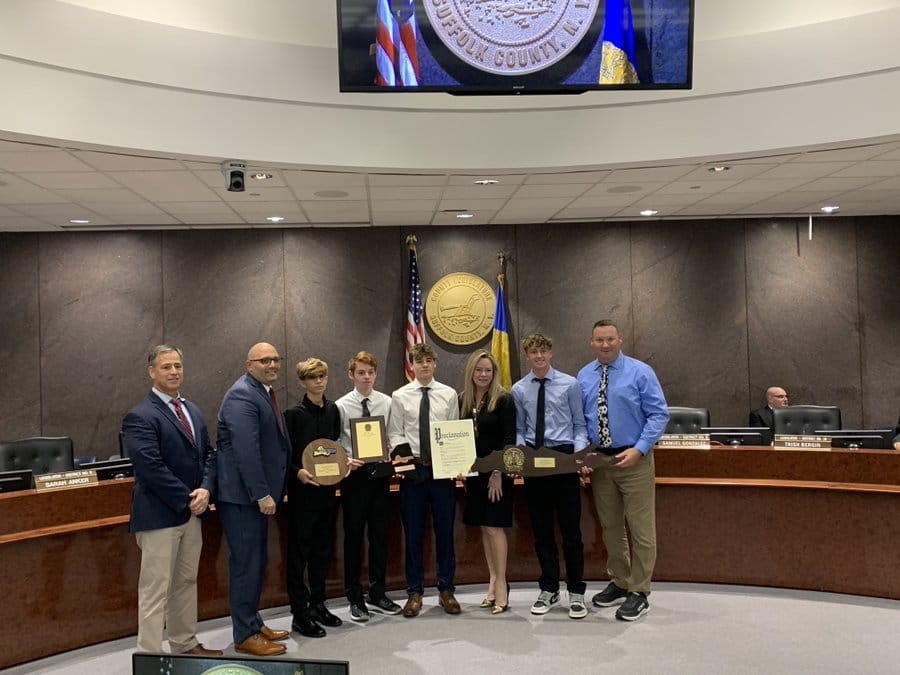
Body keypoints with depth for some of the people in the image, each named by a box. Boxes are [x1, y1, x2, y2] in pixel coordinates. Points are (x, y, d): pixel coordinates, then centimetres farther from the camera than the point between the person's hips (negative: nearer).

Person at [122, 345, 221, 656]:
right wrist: (187, 500, -16)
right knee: (155, 590, 0)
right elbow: (151, 468, -20)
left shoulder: (193, 411, 13)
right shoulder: (140, 416, -13)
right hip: (159, 515, -8)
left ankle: (185, 644, 30)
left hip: (191, 513, 8)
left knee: (186, 583, 17)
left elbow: (208, 454, 12)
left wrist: (205, 489, -5)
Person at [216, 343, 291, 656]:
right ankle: (245, 635, 11)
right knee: (246, 563, -1)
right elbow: (246, 450, -24)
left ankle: (253, 622, 29)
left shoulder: (264, 392, 13)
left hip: (257, 492, 10)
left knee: (255, 562, 17)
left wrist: (269, 490, 16)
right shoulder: (242, 395, -18)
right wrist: (262, 494, -24)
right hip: (242, 494, -10)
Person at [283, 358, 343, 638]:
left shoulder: (333, 410, 8)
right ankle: (300, 613, 10)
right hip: (302, 489, -6)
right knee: (299, 551, 1)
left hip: (328, 488, 6)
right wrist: (297, 472, -24)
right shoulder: (294, 414, -9)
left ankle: (318, 604, 28)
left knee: (323, 549, 15)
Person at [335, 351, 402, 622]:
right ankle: (355, 598, 20)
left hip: (380, 474, 3)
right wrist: (345, 461, -20)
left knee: (380, 536, 12)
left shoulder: (387, 403, 2)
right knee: (354, 536, 6)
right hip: (354, 475, -3)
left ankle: (377, 594, 28)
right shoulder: (342, 406, -5)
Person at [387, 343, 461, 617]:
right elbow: (394, 433, 3)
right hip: (412, 469, 0)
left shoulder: (449, 395, 4)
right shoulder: (400, 396, 3)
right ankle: (414, 592, 19)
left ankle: (446, 589, 22)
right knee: (413, 533, 7)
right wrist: (404, 451, -15)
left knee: (445, 531, 8)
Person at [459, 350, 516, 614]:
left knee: (495, 526, -5)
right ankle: (492, 580, 20)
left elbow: (509, 438, -10)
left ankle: (502, 585, 5)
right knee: (483, 527, 10)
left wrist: (498, 472, -15)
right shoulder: (462, 400, 6)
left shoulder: (503, 399, -7)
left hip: (497, 471, -5)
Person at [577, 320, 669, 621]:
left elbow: (659, 414, -9)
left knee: (641, 529, 1)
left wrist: (638, 450, -19)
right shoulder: (583, 377, 5)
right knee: (610, 527, 16)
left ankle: (639, 593, 13)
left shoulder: (640, 372, -7)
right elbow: (578, 419, 9)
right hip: (599, 460, 4)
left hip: (634, 460, -4)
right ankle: (619, 583, 32)